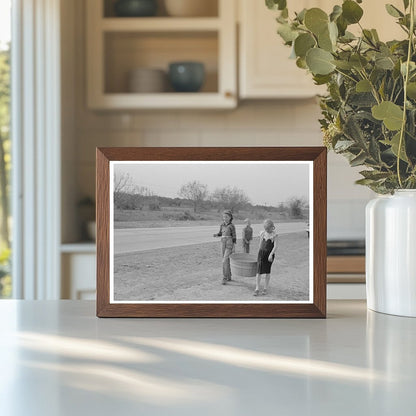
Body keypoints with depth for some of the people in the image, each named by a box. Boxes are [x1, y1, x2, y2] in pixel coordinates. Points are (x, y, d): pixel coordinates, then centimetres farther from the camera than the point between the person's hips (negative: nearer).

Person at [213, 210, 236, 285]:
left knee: (224, 261, -15)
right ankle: (229, 277, 26)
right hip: (223, 244, 6)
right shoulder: (222, 225, 6)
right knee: (227, 261, 13)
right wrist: (216, 235, -4)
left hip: (229, 245, -6)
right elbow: (220, 233, 19)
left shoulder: (232, 226, -10)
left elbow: (234, 237, -8)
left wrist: (233, 248, -11)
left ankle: (224, 278, -11)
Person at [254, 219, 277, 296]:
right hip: (262, 252, 3)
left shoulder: (274, 235, -7)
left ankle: (265, 289, 16)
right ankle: (257, 289, -2)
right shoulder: (262, 233, 5)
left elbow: (275, 246, -13)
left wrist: (271, 254, -23)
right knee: (259, 271, -4)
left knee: (267, 271, 6)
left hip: (269, 254, -3)